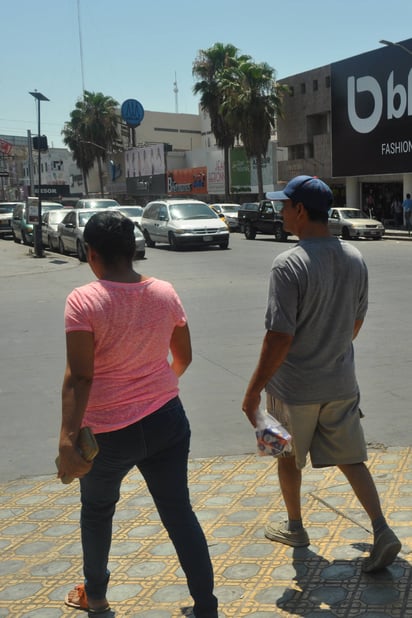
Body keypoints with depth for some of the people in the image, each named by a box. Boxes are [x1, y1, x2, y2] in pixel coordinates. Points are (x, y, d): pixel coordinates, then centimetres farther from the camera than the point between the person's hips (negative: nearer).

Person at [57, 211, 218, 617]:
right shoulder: (165, 293, -2)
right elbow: (183, 357, 9)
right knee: (179, 513, 11)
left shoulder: (83, 301, -16)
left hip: (108, 432, -3)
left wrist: (67, 440, -23)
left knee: (97, 511, 22)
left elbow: (79, 376, -22)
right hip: (167, 420, 3)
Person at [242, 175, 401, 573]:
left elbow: (279, 337, -23)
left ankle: (295, 528, 34)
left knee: (288, 459, 17)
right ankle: (382, 531, 3)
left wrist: (254, 390, -15)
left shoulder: (289, 264, -22)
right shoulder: (354, 259, 0)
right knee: (351, 459, 14)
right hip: (342, 384, 5)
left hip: (294, 388, -5)